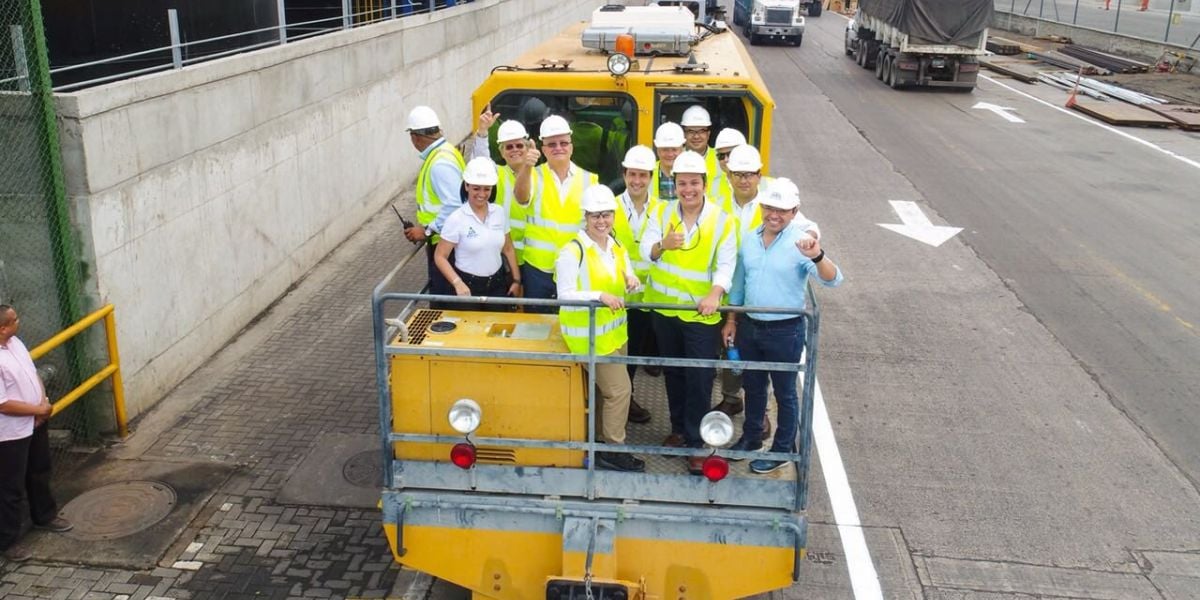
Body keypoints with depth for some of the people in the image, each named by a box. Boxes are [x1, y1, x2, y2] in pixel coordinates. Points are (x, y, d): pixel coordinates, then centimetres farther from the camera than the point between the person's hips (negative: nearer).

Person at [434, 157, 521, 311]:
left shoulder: (500, 213, 1)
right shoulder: (456, 218, -12)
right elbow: (440, 257, -10)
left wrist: (516, 279, 7)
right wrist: (457, 283, -22)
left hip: (497, 284, 4)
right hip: (468, 285, -4)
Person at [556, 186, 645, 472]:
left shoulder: (618, 248, 8)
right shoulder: (572, 251, -17)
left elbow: (626, 276, 16)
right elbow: (565, 297, -21)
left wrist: (632, 281, -8)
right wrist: (599, 296, -33)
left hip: (615, 331, 8)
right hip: (589, 335, -8)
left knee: (604, 389, 16)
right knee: (620, 389, -5)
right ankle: (613, 451, 9)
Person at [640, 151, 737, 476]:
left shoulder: (722, 220, -7)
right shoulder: (663, 212, 0)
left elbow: (726, 263, -15)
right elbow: (646, 249, -11)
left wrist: (714, 294, -33)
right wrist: (663, 244, -35)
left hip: (701, 312, -3)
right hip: (665, 307, 3)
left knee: (700, 379, -1)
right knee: (673, 373, 17)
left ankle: (696, 441, 10)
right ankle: (679, 428, 34)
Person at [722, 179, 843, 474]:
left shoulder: (801, 243, -17)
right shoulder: (749, 239, 2)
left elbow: (833, 280, -29)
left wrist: (817, 257, -48)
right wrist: (731, 320, 14)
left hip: (785, 331, -5)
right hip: (749, 326, 5)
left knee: (784, 392, 11)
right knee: (753, 386, 21)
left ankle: (783, 449, 27)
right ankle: (750, 438, 40)